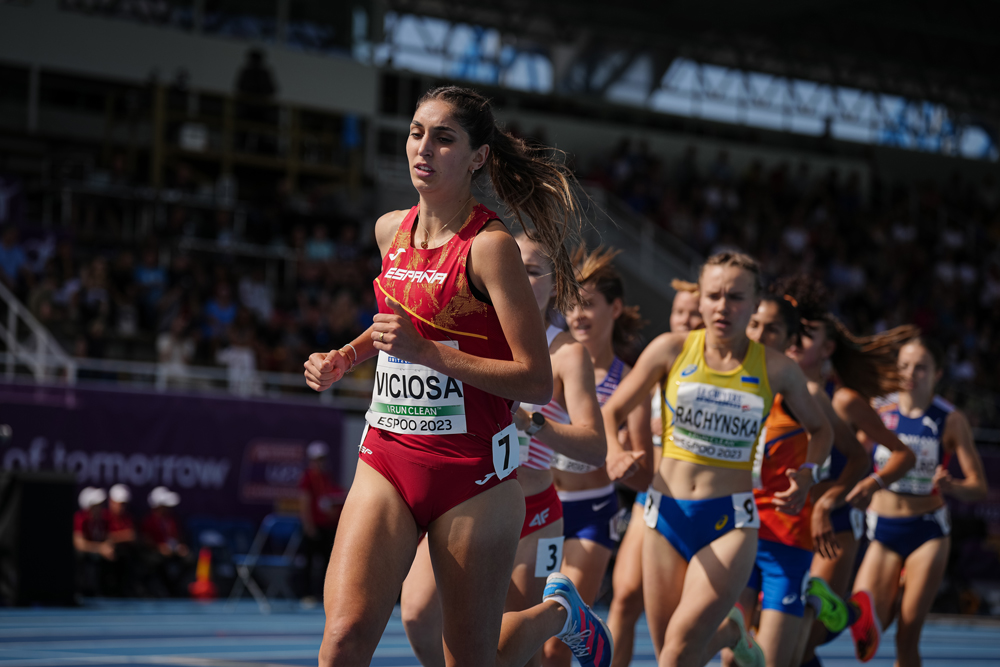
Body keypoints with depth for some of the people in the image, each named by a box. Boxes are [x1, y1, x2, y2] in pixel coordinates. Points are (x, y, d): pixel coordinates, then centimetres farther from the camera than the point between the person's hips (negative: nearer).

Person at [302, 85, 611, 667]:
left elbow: (536, 382, -16)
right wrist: (343, 359, 14)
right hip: (388, 462, 5)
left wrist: (427, 353, -22)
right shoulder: (390, 230, 8)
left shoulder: (490, 246, -12)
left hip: (472, 472, -5)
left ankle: (558, 611, 39)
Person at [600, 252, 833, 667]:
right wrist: (614, 457, -14)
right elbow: (609, 413, 6)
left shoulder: (776, 369, -1)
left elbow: (819, 429, 16)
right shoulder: (671, 350, -1)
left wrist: (805, 473, -4)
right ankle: (728, 632, 36)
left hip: (730, 522, -2)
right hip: (667, 515, 2)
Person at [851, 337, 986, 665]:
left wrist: (949, 486, -26)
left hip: (927, 533, -2)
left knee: (907, 639, -5)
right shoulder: (880, 413, 1)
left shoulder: (951, 420, -4)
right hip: (883, 531, 2)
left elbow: (978, 488, -6)